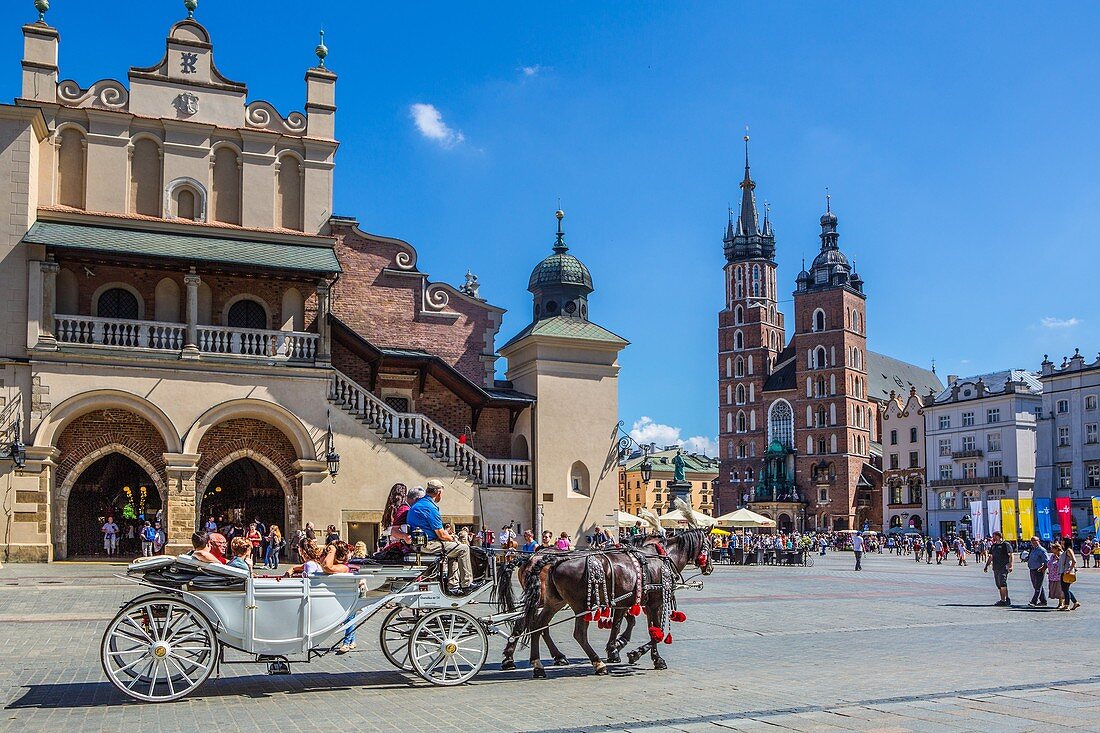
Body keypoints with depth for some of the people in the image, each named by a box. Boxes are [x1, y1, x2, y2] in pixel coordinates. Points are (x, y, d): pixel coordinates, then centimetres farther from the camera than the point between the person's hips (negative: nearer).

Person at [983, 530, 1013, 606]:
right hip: (996, 568, 8)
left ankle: (1004, 600, -13)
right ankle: (1003, 600, 13)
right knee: (998, 585, 8)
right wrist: (986, 566, 16)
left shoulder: (1005, 545, -3)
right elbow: (991, 557, 22)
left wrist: (1010, 566, -17)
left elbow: (1011, 556, -7)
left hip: (1003, 568, -8)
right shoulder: (993, 546, 18)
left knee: (1002, 584, -14)